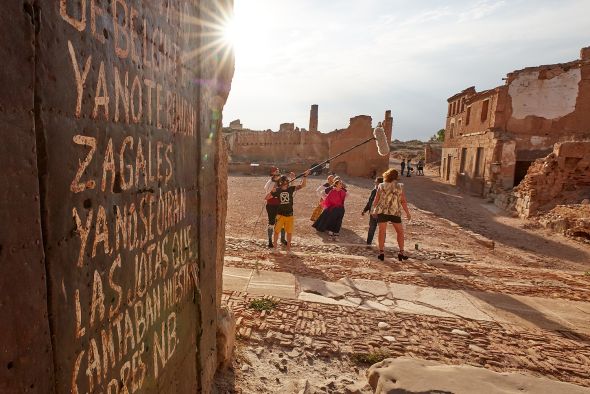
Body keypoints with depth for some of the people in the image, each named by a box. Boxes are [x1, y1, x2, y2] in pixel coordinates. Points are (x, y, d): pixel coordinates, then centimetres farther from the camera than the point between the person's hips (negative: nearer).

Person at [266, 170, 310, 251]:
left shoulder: (291, 189, -1)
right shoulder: (277, 190, -3)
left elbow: (302, 185, -10)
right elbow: (267, 198, -5)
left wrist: (305, 176, -23)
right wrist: (272, 191, -22)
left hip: (289, 214, 1)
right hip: (280, 214, -1)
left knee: (289, 232, 9)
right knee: (277, 231, 4)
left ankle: (288, 247, 25)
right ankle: (274, 246, 21)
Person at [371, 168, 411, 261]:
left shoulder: (381, 186, 1)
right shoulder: (400, 186, -1)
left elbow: (376, 200, 2)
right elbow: (403, 201, -3)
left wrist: (374, 210, 16)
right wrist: (407, 213, 5)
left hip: (382, 211, 1)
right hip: (395, 212, 0)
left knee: (382, 232, 6)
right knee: (400, 232, 14)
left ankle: (381, 252, 6)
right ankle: (401, 252, 12)